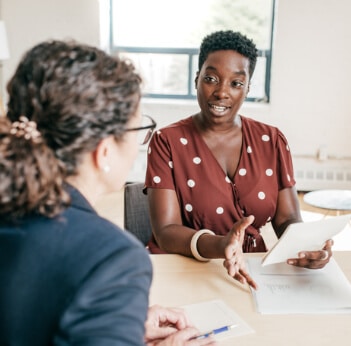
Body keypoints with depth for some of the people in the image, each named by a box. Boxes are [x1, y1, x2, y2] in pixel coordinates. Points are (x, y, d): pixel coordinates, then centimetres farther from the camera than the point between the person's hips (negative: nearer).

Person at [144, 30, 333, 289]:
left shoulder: (272, 141, 3)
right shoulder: (167, 142, -7)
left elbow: (287, 219, 1)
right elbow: (166, 232, -15)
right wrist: (219, 246, -34)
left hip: (251, 273, 3)